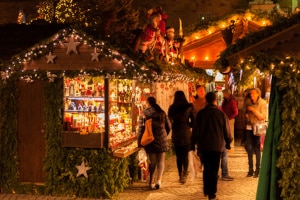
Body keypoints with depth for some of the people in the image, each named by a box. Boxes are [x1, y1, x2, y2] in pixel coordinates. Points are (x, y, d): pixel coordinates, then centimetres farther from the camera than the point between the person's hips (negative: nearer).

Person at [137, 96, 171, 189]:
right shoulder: (162, 113, 3)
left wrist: (140, 142, -1)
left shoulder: (144, 114, -4)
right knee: (160, 161, 7)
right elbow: (169, 127, 8)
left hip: (150, 140, 0)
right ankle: (159, 180, -8)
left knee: (152, 162, 11)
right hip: (161, 140, 1)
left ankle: (151, 182, 14)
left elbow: (141, 129, -7)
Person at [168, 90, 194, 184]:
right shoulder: (189, 107, -5)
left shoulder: (172, 108, -2)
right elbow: (193, 121, -4)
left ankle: (180, 175, 16)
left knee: (178, 156, 10)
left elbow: (169, 121, 0)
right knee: (185, 155, 4)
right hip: (186, 133, -1)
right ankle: (184, 174, -11)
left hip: (176, 134, 1)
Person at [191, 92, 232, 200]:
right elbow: (227, 131, 0)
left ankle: (206, 190, 21)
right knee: (214, 169, 5)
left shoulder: (201, 113, -6)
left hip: (204, 145, 1)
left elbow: (196, 130, -2)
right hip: (217, 145, -1)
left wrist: (193, 143, 8)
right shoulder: (222, 114, -7)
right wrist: (228, 143, 14)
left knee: (206, 168, 16)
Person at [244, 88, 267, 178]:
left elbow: (263, 117, -13)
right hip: (249, 127, 4)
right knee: (249, 148, 6)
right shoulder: (248, 102, 4)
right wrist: (246, 115, -1)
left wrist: (253, 110, -20)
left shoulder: (262, 103, -8)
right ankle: (250, 169, 16)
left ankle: (257, 170, 9)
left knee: (257, 149, 0)